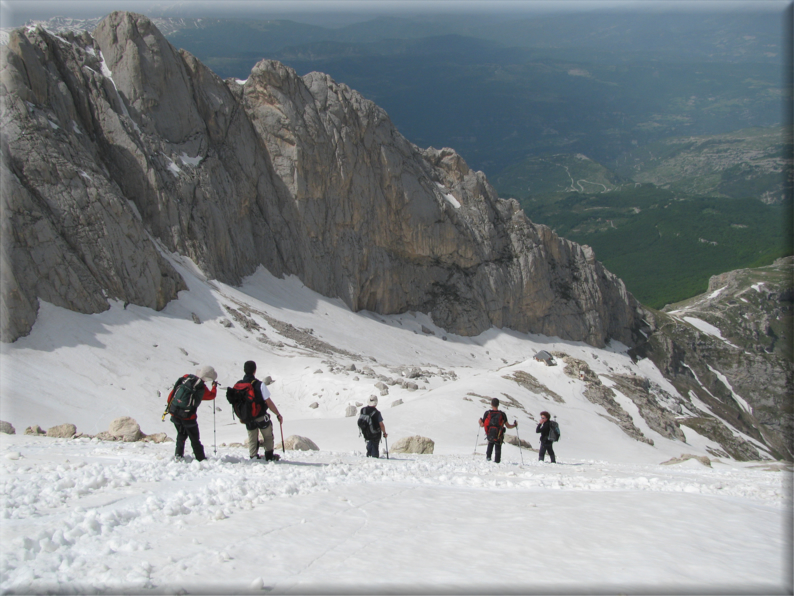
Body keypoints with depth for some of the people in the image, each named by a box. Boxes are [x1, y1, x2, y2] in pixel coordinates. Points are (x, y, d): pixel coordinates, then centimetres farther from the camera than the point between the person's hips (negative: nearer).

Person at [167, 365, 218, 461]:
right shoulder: (202, 388, -10)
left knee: (181, 434, 24)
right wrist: (214, 386, 30)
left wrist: (169, 405, 18)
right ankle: (200, 458, 13)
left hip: (174, 412, 5)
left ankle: (178, 454, 21)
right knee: (194, 438, 9)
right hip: (188, 416, -4)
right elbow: (211, 395, 10)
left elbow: (173, 391, 7)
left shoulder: (185, 378, 1)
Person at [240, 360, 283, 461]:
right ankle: (269, 456, 23)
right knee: (268, 437, 18)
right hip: (261, 417, -3)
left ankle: (253, 456, 18)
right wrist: (278, 415, -6)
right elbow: (269, 402, -18)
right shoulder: (259, 385, -21)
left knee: (252, 439, 19)